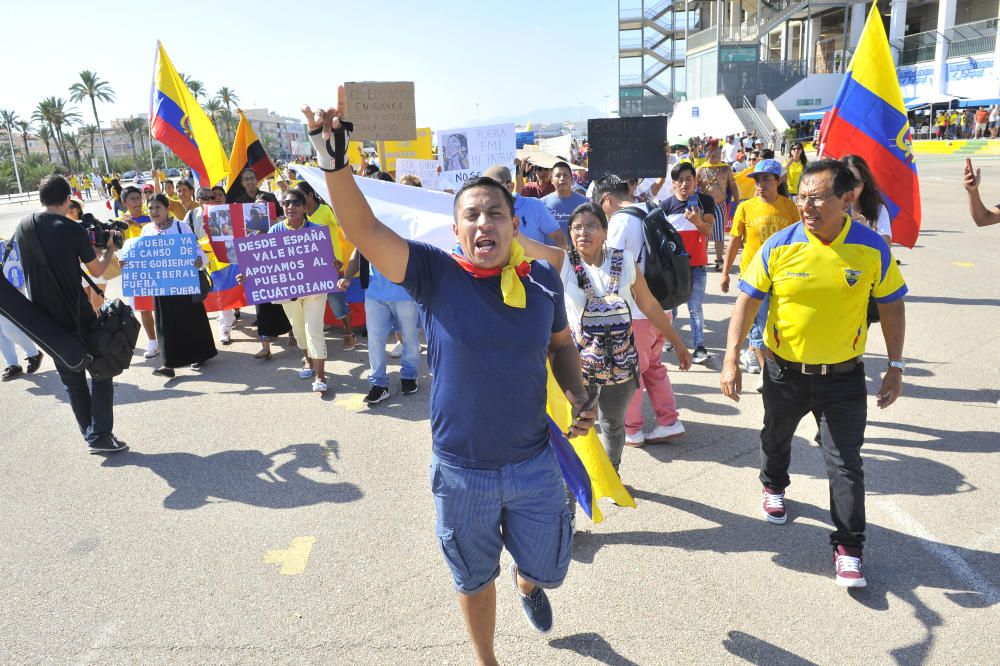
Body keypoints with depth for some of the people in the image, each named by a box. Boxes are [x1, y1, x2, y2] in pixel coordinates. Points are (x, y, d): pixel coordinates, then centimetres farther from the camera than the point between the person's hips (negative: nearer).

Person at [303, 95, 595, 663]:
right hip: (462, 471, -2)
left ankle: (529, 583, 63)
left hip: (535, 462, 2)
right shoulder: (436, 274, -14)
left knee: (547, 569, 23)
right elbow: (364, 229, -28)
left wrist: (578, 396, -5)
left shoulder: (543, 280, -6)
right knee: (476, 580, 20)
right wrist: (335, 160, -42)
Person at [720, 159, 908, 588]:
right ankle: (773, 487, 54)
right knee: (776, 438, 23)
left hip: (843, 375, -1)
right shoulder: (779, 246, -13)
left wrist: (895, 367, 2)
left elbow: (891, 307, 2)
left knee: (845, 463, 1)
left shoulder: (873, 249, -11)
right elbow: (747, 302, -7)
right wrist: (731, 359, -11)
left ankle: (848, 548, 16)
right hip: (785, 372, 1)